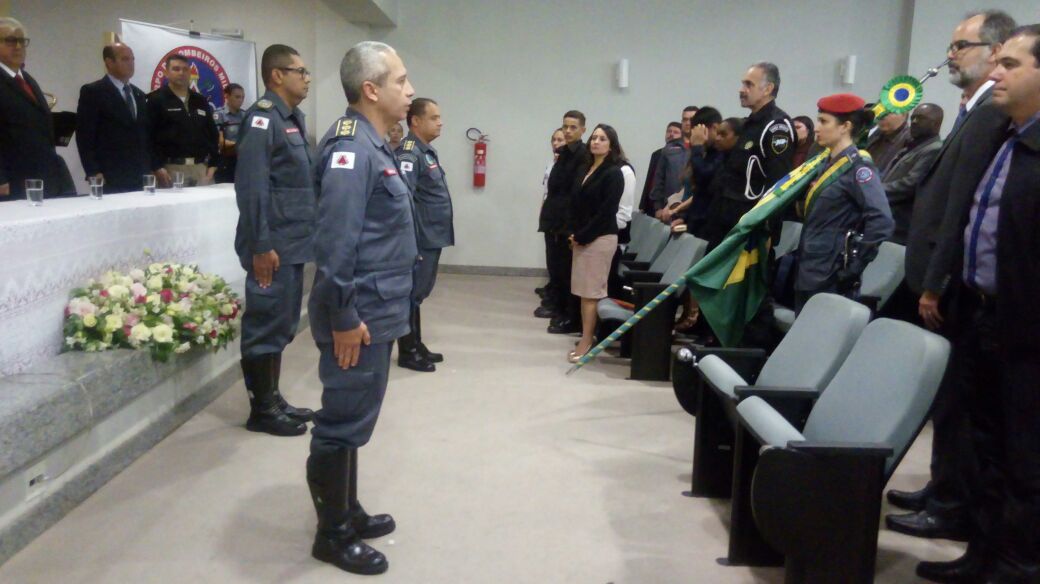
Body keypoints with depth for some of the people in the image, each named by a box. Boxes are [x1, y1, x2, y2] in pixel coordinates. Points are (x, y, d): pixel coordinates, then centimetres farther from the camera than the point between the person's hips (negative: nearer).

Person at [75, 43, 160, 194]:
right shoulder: (92, 92, -1)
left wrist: (154, 167, 13)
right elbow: (85, 135, -7)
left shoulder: (139, 94, 19)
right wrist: (93, 172, -14)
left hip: (140, 177, 6)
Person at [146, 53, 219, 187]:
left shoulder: (200, 101, 18)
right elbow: (149, 136, -5)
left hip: (202, 167, 5)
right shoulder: (155, 100, 2)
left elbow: (213, 134, 18)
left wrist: (213, 164, 7)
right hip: (172, 168, -4)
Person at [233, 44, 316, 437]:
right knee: (266, 325, -1)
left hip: (294, 243, 9)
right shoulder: (262, 118, -13)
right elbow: (252, 188, -19)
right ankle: (261, 409, 10)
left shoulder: (293, 118, 16)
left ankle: (273, 399, 26)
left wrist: (307, 235, 19)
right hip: (273, 246, -9)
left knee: (283, 325, 15)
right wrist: (260, 246, -22)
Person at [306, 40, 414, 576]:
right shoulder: (351, 149, -18)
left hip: (377, 311, 10)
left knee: (353, 420, 19)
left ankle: (348, 512, 33)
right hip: (360, 316, -10)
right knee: (343, 424, 2)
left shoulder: (373, 145, 14)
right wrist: (344, 318, -22)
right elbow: (336, 241, -24)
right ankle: (333, 534, 17)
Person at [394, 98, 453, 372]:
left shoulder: (429, 151, 15)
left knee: (420, 293, 16)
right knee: (412, 294, 0)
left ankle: (417, 347, 26)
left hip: (433, 236, 10)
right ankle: (408, 352, 9)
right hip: (419, 239, -10)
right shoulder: (409, 153, -16)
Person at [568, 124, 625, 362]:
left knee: (591, 291, -5)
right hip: (582, 237, 7)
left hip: (600, 238, -7)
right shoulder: (587, 169, 14)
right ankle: (587, 337, 14)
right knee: (583, 291, 8)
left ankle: (586, 341, -1)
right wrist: (574, 234, 4)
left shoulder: (614, 173, -8)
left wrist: (582, 236, -14)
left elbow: (606, 211, -15)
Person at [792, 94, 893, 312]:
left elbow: (881, 222, -23)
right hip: (807, 276, 8)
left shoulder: (858, 167, -12)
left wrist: (852, 266, -19)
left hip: (831, 281, -8)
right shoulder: (829, 164, 13)